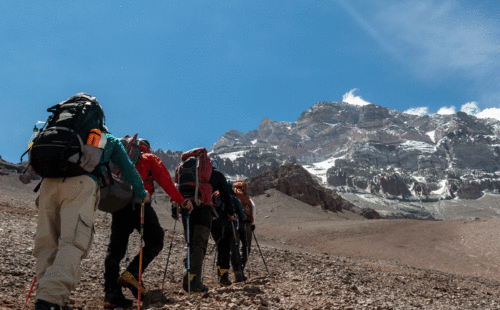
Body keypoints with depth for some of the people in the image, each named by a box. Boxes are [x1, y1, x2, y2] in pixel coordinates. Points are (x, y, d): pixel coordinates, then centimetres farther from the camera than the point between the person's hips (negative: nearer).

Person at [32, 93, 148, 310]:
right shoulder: (110, 140, 30)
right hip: (80, 185, -4)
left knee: (47, 243, 5)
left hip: (49, 182, 5)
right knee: (73, 242, -14)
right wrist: (141, 193, 45)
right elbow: (127, 168, 32)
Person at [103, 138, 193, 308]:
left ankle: (111, 293, -2)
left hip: (117, 204, 5)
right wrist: (181, 200, 11)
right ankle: (132, 273, -15)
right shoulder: (150, 159, 16)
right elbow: (165, 181, 8)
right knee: (155, 241, 3)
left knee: (115, 248, 4)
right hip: (138, 203, -5)